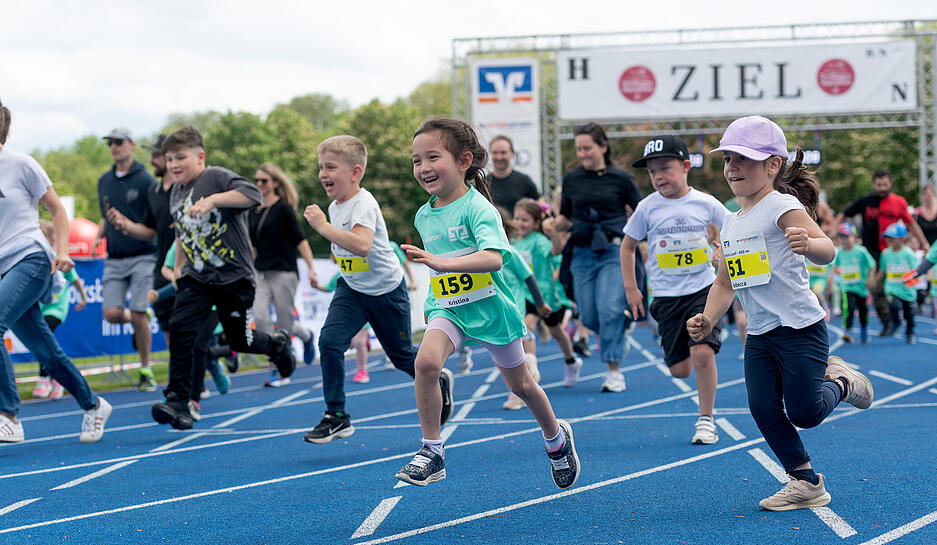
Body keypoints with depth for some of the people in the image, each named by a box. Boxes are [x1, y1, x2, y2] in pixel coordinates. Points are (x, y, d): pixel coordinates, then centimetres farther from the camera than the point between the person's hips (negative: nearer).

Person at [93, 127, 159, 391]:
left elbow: (154, 228, -10)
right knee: (112, 313, -9)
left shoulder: (145, 181, -8)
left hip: (142, 256, -5)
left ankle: (145, 370, 7)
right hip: (114, 259, 5)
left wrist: (128, 226, -27)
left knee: (138, 315, -10)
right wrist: (99, 236, 7)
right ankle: (140, 323, 26)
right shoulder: (104, 181, 11)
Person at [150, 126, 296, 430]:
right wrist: (178, 265, 25)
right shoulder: (176, 193, 9)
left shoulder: (216, 177, -13)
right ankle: (178, 402, -16)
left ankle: (277, 345, 40)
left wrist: (212, 200, -39)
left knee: (240, 340, 4)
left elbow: (252, 194, -31)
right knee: (180, 327, -17)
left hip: (233, 276, -5)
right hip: (196, 277, 5)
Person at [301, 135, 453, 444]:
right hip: (351, 289, 6)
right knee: (329, 340, -16)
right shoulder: (335, 206, 0)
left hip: (387, 291, -6)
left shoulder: (363, 204, -25)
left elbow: (361, 245, -45)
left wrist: (322, 226, -43)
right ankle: (336, 416, -10)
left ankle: (439, 383, 42)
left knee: (402, 355, 10)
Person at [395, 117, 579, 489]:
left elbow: (493, 259, -37)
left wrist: (441, 262, -47)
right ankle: (431, 452, -18)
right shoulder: (424, 216, 1)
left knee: (520, 384, 14)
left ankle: (556, 437, 43)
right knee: (426, 361, -26)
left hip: (490, 306, -4)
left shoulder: (477, 208, -20)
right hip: (447, 309, 4)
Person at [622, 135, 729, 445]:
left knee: (703, 353, -19)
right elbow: (628, 245, 8)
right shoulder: (648, 208, -4)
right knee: (680, 369, 1)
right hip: (667, 296, 1)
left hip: (704, 290, -1)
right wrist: (630, 288, 5)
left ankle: (706, 420, -2)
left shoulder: (705, 203, -4)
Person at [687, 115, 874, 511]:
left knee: (804, 413, -8)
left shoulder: (783, 206, -11)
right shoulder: (731, 224, 13)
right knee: (764, 411, -1)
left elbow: (826, 251, -24)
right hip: (759, 335, 7)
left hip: (800, 328, -7)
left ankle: (841, 383, 23)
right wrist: (708, 319, 4)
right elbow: (725, 282, 20)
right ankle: (806, 482, 12)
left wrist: (809, 244, -47)